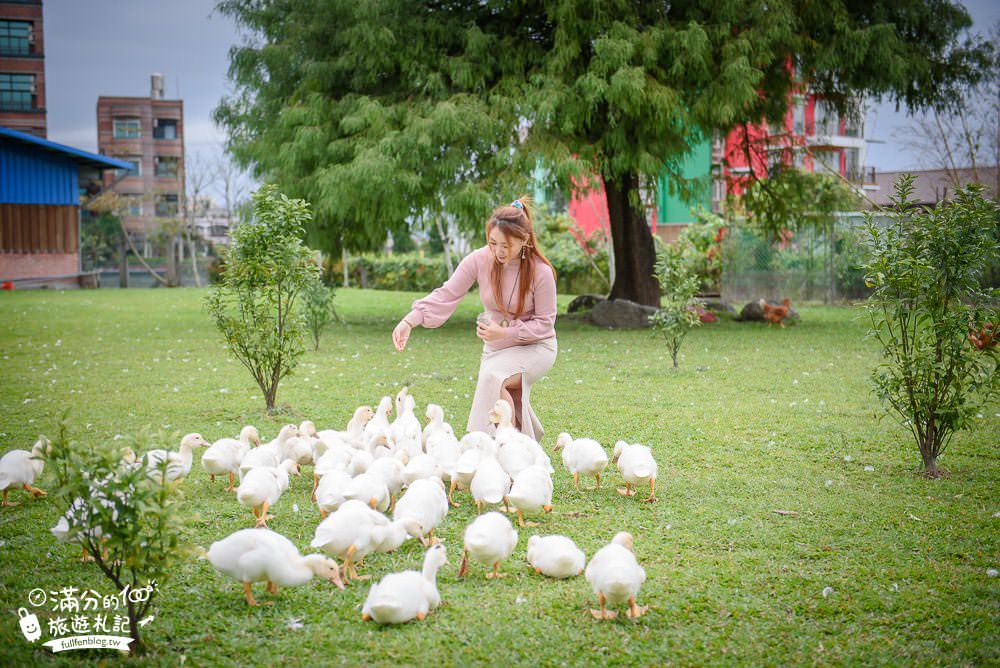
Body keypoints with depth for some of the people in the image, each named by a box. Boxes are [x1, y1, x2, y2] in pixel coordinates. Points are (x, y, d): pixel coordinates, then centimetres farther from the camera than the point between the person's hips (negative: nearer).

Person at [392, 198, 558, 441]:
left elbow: (544, 323, -14)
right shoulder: (480, 260, -15)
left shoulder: (541, 272, -22)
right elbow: (446, 294, -15)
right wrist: (410, 321, -28)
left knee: (492, 377, -31)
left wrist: (505, 333, -27)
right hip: (495, 347, 5)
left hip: (535, 347, -5)